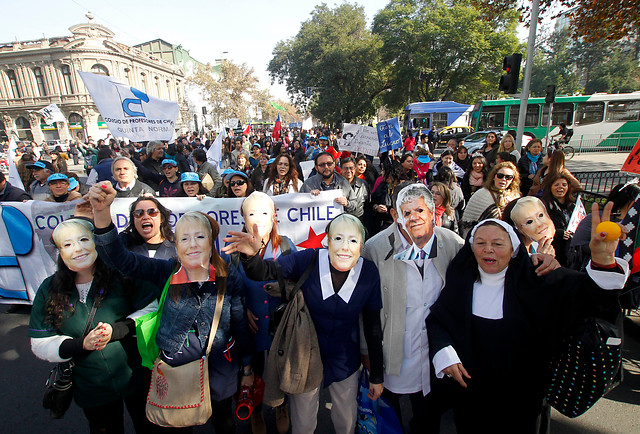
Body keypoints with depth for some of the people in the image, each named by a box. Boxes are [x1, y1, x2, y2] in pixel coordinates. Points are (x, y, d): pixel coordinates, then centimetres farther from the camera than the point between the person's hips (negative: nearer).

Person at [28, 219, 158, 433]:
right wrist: (82, 344, -19)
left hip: (137, 377, -2)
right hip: (91, 389, 2)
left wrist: (116, 330, -25)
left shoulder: (121, 274, -14)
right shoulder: (49, 290, -4)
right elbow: (40, 344, -3)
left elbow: (152, 309, -13)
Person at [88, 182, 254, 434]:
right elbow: (120, 259, -27)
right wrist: (102, 213, -41)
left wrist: (247, 369, 1)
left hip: (220, 372, 0)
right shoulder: (166, 273, -14)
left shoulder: (228, 276, -15)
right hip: (175, 368, 1)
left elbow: (240, 325, -8)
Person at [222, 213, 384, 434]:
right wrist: (251, 254, -52)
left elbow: (373, 327, -7)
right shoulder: (309, 260, -21)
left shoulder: (369, 273, -16)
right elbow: (263, 272, -28)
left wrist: (377, 376, 0)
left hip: (345, 362, 2)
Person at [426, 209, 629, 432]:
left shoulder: (533, 281, -13)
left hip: (519, 395, 0)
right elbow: (436, 318, -5)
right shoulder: (461, 278, -10)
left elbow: (585, 293, -26)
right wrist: (445, 354, -19)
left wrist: (603, 259, -45)